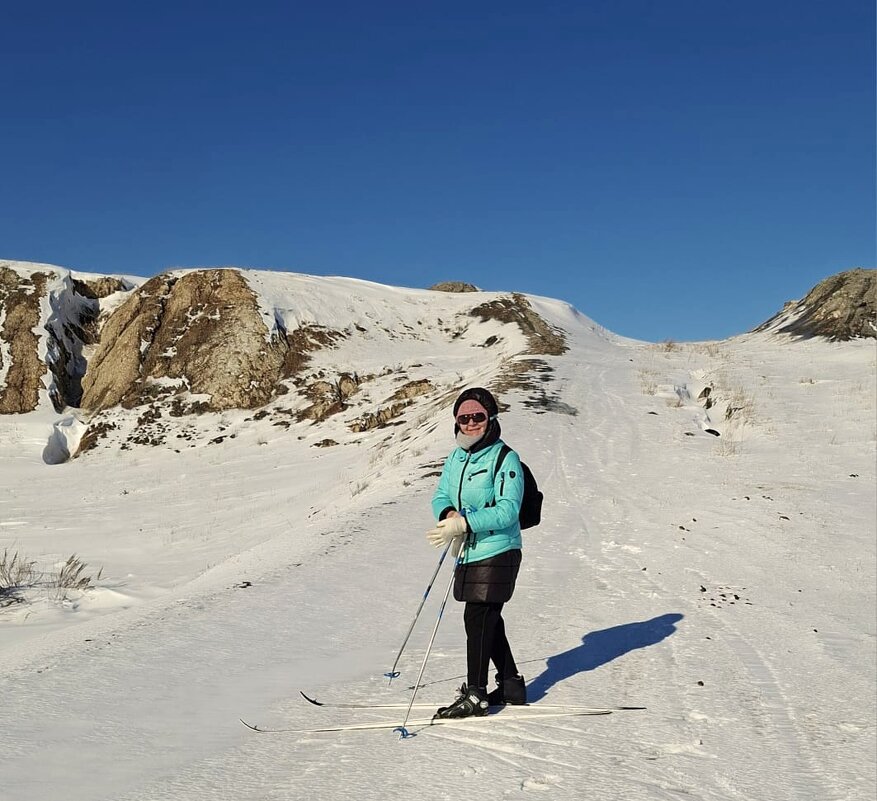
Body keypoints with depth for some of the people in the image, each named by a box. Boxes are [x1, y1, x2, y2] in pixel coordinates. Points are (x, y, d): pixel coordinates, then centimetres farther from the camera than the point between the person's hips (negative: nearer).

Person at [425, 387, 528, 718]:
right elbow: (440, 496, 10)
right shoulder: (455, 458, 11)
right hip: (468, 553, 8)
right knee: (488, 620, 15)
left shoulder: (505, 459, -12)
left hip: (496, 553, -8)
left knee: (477, 619, -9)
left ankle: (475, 694, 0)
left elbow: (508, 510, -21)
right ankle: (511, 685, 29)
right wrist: (448, 513, -15)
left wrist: (462, 523, -30)